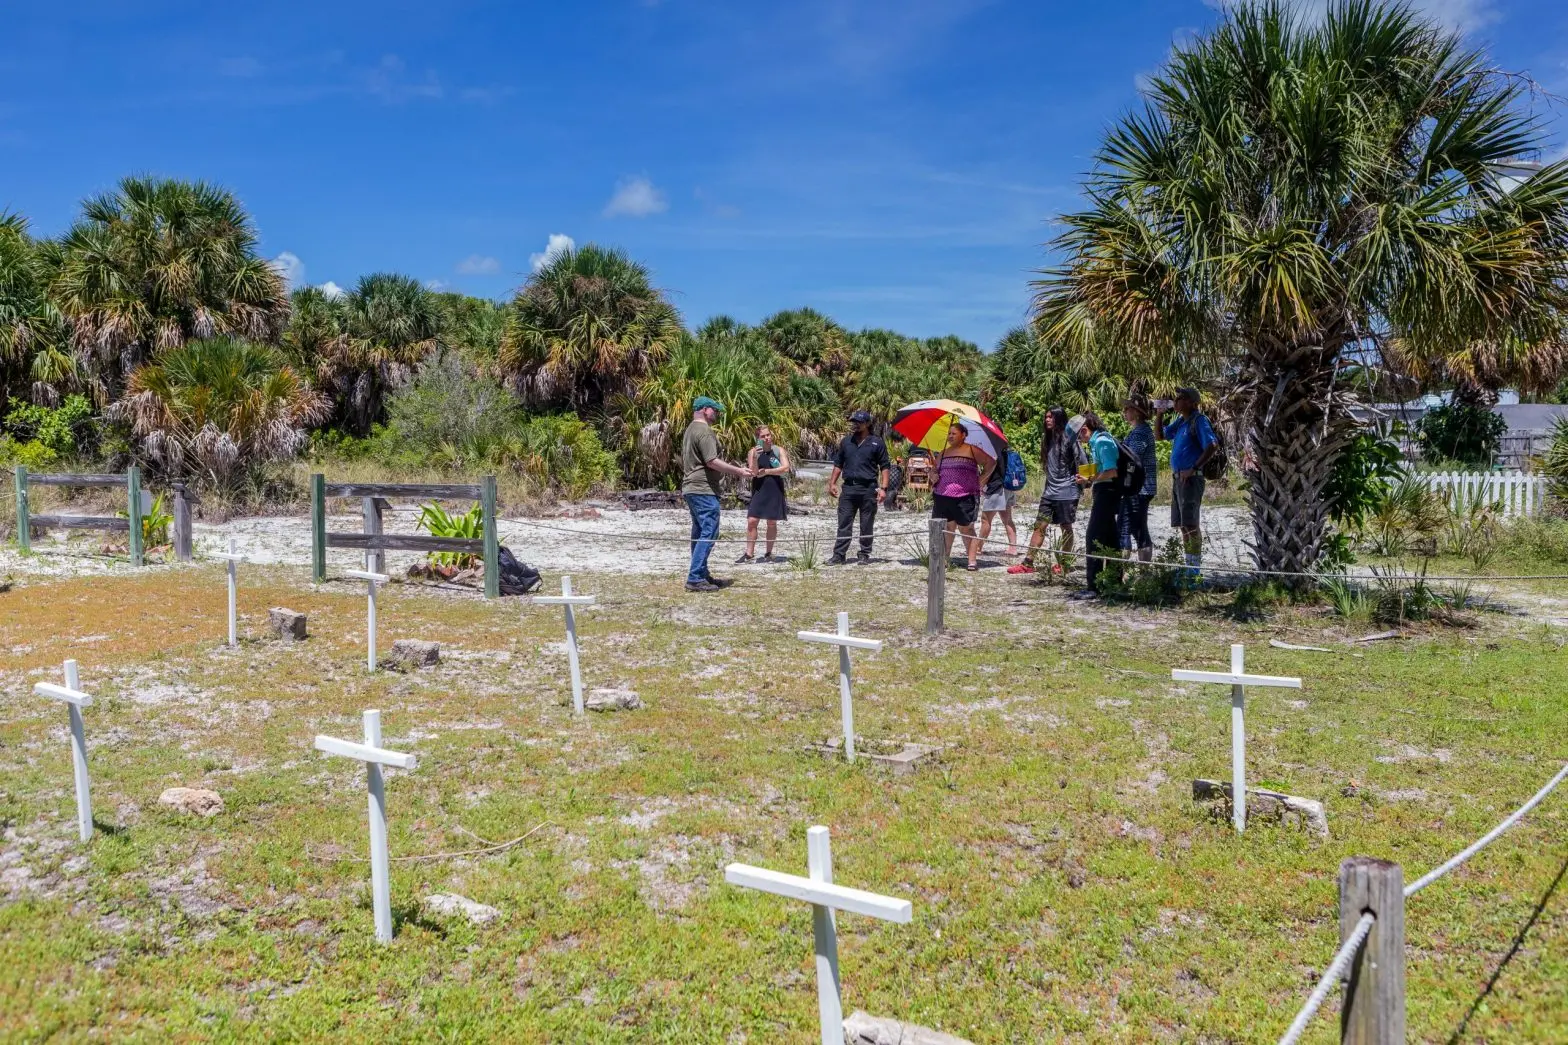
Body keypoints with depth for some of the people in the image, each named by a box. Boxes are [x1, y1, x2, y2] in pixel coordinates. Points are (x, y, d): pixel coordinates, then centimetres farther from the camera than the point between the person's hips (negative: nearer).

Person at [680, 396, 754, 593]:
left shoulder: (690, 430, 20)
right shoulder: (704, 431, -13)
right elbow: (712, 461, -21)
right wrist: (738, 471, -15)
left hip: (691, 488, 11)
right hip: (703, 490, -11)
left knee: (699, 533, 14)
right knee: (708, 533, -10)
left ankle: (701, 575, 19)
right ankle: (695, 578, -13)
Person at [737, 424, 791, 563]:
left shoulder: (779, 450, 1)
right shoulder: (753, 452, 1)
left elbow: (785, 469, -12)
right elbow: (753, 473, -8)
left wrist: (766, 471, -16)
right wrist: (755, 458, -24)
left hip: (775, 491, -1)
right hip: (759, 490, 1)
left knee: (772, 523, 5)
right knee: (751, 521, -6)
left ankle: (768, 554, 16)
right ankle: (749, 554, 3)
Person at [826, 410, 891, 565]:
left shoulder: (877, 443, 1)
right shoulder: (846, 441, 13)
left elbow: (885, 466, 0)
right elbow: (838, 464, 19)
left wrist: (883, 488, -8)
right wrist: (832, 483, 10)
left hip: (868, 489, -3)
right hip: (848, 488, 3)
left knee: (867, 525, 4)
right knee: (844, 524, 1)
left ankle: (864, 554, 14)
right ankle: (839, 555, 3)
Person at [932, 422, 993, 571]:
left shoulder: (971, 451, 2)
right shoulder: (943, 454, 18)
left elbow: (991, 463, 1)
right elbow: (935, 471, 25)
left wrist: (981, 479, -4)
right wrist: (933, 477, 3)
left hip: (965, 497, -4)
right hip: (942, 497, 4)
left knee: (966, 529, -1)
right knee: (947, 529, 6)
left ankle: (972, 561, 0)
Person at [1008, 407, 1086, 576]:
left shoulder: (1069, 438, -8)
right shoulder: (1047, 440, 12)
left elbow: (1082, 461, -8)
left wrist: (1081, 479, -13)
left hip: (1067, 492, -6)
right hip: (1050, 492, 6)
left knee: (1066, 527, 5)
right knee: (1040, 526, 0)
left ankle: (1063, 564, 14)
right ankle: (1028, 563, -3)